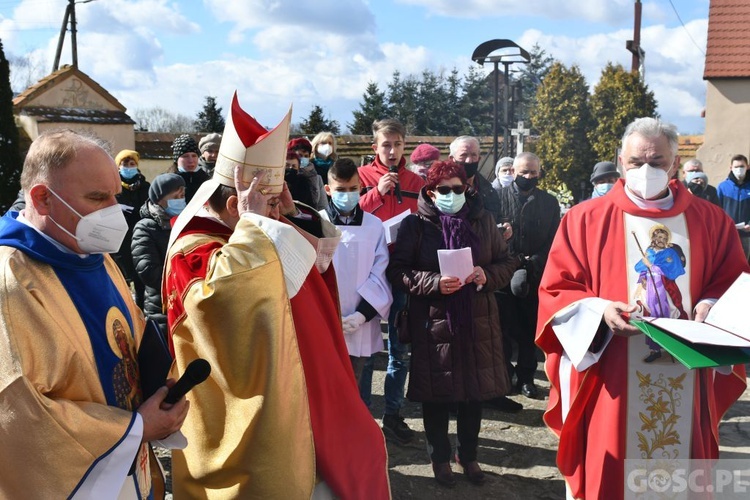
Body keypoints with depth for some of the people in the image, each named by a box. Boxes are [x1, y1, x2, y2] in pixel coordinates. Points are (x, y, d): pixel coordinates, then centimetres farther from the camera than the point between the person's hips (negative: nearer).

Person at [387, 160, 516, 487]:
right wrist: (435, 283, -20)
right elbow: (397, 270, -7)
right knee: (437, 393, 6)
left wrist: (487, 275, -12)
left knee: (475, 391, 12)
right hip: (434, 323, -3)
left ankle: (468, 455, 32)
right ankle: (440, 457, 26)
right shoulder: (415, 224, -2)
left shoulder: (483, 221, 7)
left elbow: (507, 263, 10)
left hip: (478, 322, 3)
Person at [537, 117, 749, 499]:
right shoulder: (585, 219, 0)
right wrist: (599, 310, -19)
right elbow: (556, 290, -2)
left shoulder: (711, 221, 7)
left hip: (686, 382, 2)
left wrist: (710, 307, -11)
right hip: (611, 381, -2)